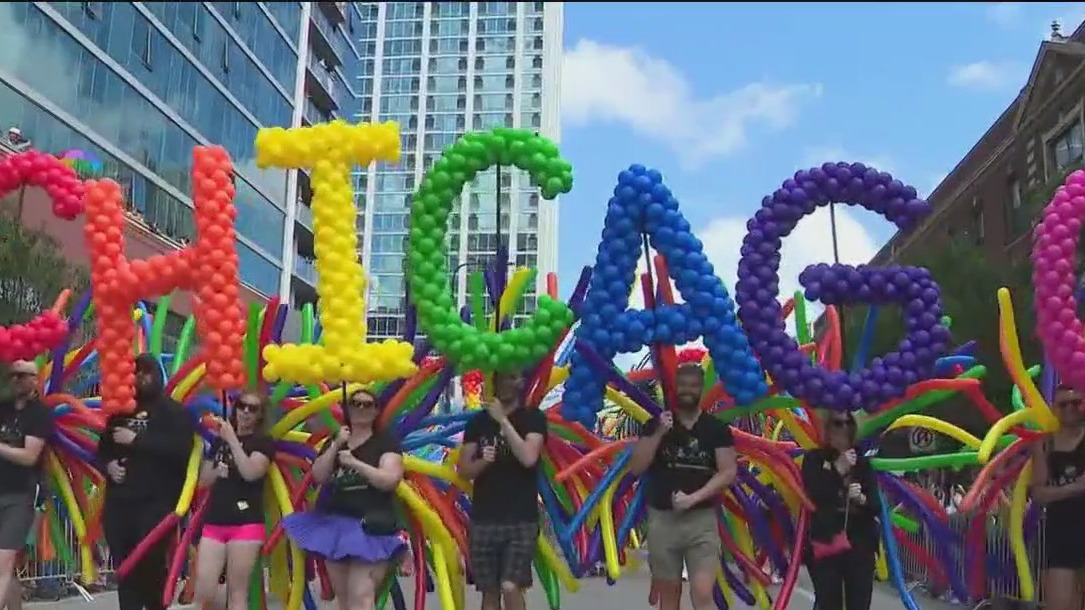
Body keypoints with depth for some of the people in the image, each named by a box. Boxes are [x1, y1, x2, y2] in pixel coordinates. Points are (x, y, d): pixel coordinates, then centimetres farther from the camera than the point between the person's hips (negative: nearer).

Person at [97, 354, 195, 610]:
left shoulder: (174, 411, 1)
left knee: (151, 564, -9)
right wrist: (108, 464, 2)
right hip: (119, 501, 5)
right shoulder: (120, 411, 17)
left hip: (156, 502, -5)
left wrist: (136, 439, -15)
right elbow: (103, 447, 25)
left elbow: (180, 448, -15)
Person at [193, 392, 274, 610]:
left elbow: (250, 473, -17)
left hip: (246, 524, -5)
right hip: (213, 522, 5)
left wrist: (232, 439, -15)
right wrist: (217, 472, -2)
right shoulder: (219, 439, 17)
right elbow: (204, 479, 20)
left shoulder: (264, 442, 1)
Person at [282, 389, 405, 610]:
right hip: (335, 524, 6)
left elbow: (390, 480, -14)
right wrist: (336, 445, -9)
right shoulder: (334, 441, 16)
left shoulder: (386, 441, 0)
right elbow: (318, 476, 2)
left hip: (369, 527, -6)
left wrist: (355, 463, -19)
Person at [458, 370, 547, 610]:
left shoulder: (534, 418, 1)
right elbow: (463, 470, 7)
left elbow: (528, 458, -16)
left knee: (510, 587, -15)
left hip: (521, 519, -3)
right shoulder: (478, 422, 9)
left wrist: (503, 420, -17)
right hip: (483, 519, 3)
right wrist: (482, 461, -14)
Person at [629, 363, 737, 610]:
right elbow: (636, 468, -2)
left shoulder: (717, 429, 3)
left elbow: (728, 472, -4)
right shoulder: (656, 424, 5)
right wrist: (659, 434, -14)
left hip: (702, 519, -1)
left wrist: (694, 497, -15)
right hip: (662, 518, 1)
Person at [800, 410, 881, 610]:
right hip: (824, 543, -2)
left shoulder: (863, 462, 8)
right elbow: (813, 496, -11)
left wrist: (861, 499, -18)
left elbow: (877, 506, 3)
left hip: (860, 545, 2)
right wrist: (838, 470, -15)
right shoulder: (814, 459, 2)